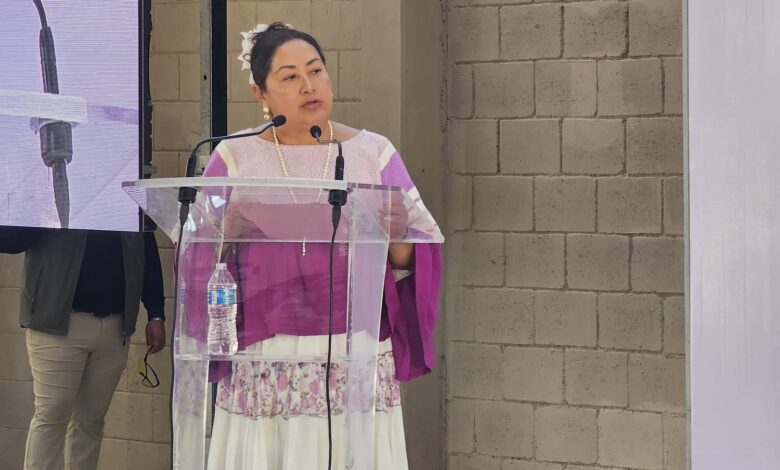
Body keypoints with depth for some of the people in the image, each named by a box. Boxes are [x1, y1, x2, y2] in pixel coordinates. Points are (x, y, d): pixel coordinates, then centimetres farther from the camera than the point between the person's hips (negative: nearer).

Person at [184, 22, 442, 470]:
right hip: (264, 362, 0)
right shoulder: (234, 157, 7)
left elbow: (410, 259, 5)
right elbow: (203, 257, 5)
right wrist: (229, 230, -14)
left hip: (358, 360, 0)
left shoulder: (374, 152, 8)